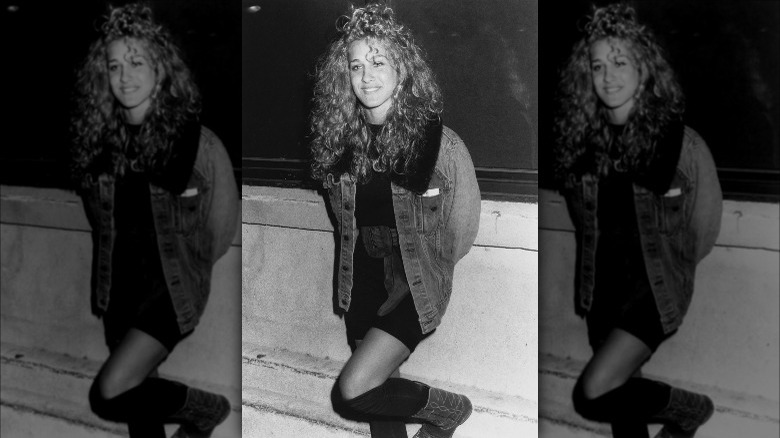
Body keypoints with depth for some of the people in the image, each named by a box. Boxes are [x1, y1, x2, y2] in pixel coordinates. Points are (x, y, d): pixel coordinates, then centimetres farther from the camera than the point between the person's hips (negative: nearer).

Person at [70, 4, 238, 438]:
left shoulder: (197, 142, -18)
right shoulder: (99, 140, -3)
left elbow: (222, 227, -7)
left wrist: (181, 268, 6)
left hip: (173, 289, -5)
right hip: (119, 289, 5)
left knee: (111, 394, -17)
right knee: (138, 393, 14)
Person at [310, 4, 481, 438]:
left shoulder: (439, 142, -17)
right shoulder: (344, 140, -2)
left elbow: (459, 233, -10)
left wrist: (407, 283, -8)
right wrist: (356, 280, 5)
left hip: (417, 287, -5)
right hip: (364, 286, 5)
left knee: (355, 389, -16)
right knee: (380, 390, 12)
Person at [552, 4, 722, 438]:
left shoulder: (681, 142, -18)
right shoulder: (582, 140, -4)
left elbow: (704, 228, -6)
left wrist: (662, 268, 5)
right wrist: (603, 262, 12)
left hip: (655, 291, -5)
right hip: (602, 289, 5)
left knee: (594, 394, -16)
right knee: (622, 393, 15)